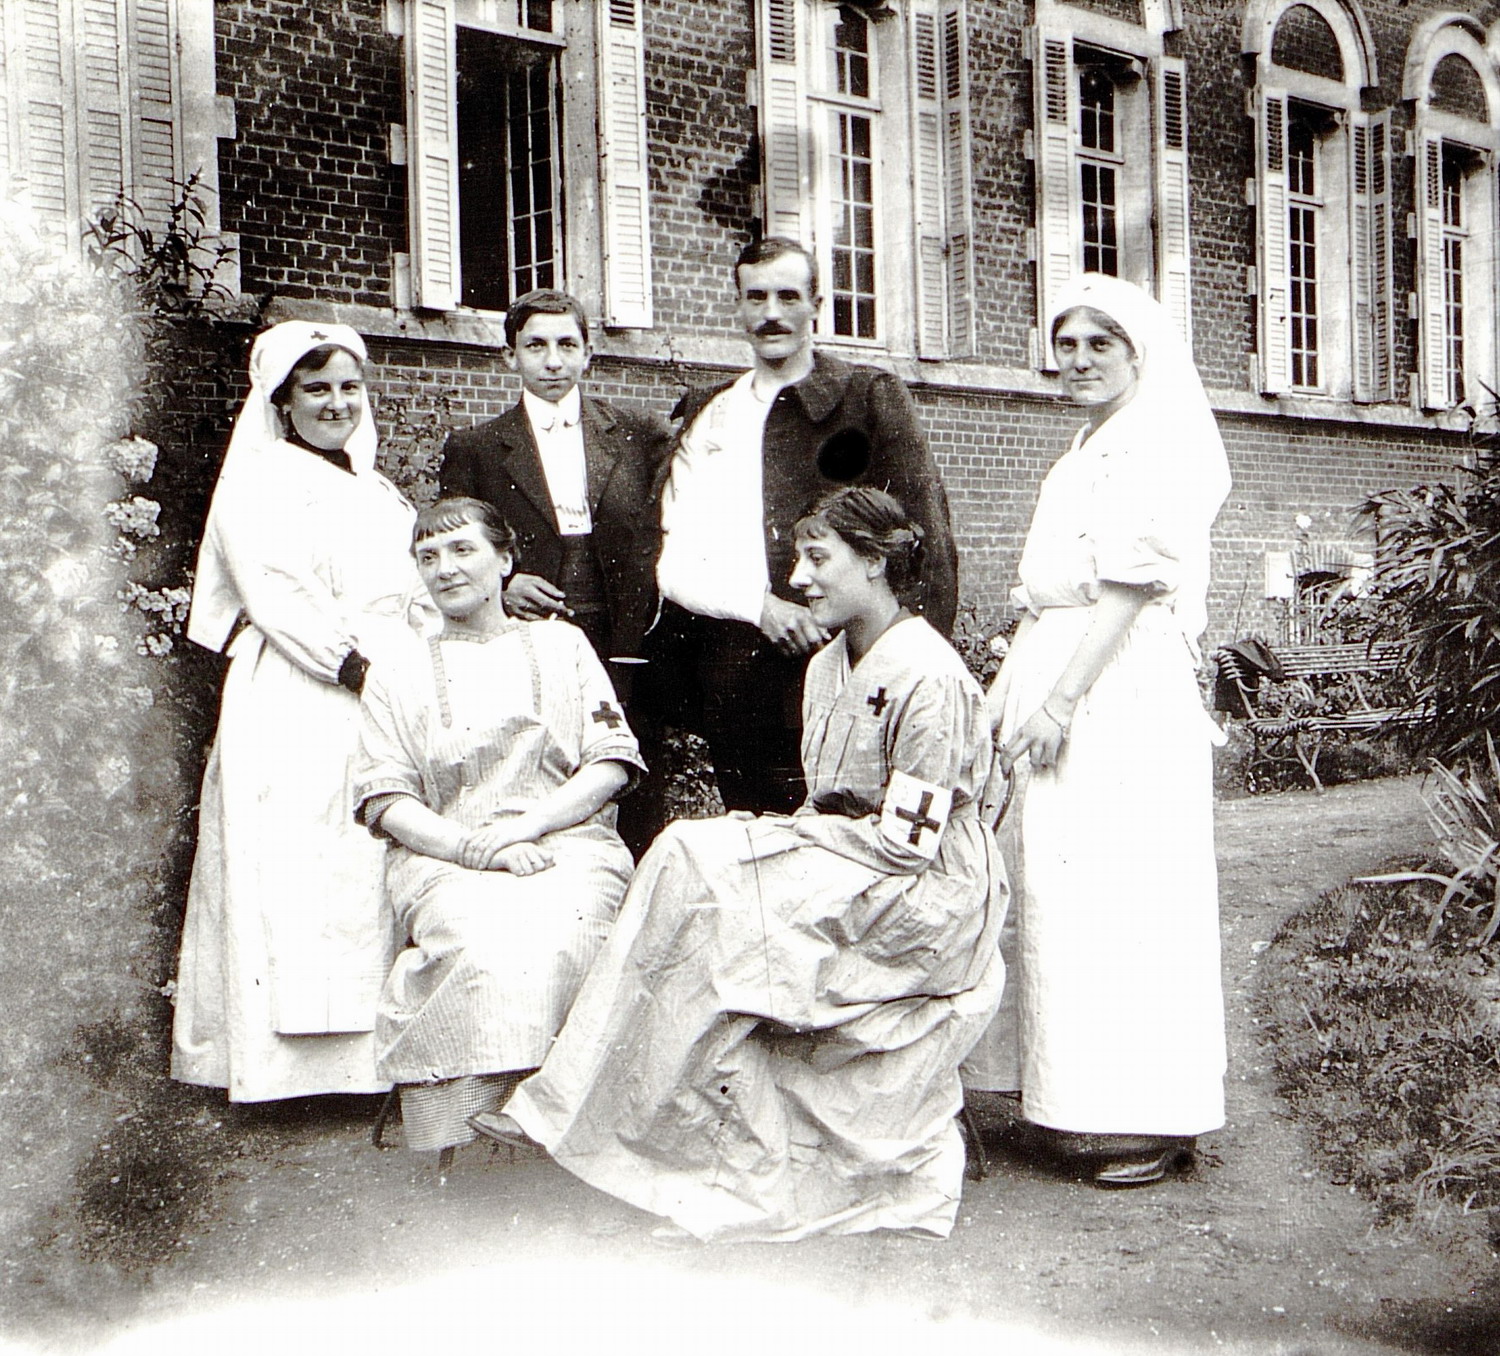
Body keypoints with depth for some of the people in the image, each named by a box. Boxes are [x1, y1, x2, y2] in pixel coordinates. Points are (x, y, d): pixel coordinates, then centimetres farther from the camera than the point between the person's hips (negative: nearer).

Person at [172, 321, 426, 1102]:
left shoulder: (377, 493, 23)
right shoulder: (257, 483, 1)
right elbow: (280, 598, -10)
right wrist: (357, 670, -18)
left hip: (385, 700, 6)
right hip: (294, 708, -6)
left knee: (373, 872, 2)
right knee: (296, 868, -9)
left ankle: (369, 1047, 5)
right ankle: (290, 1049, -6)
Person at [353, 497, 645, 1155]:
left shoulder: (560, 644, 21)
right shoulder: (397, 675, 20)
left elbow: (611, 763, 10)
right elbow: (385, 800, 7)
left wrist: (527, 824, -8)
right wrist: (475, 848, -12)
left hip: (568, 848, 0)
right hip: (445, 860, 0)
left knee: (555, 939, -35)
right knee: (484, 950, -34)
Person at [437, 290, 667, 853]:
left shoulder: (640, 437, 13)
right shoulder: (473, 448, 10)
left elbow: (667, 537, 12)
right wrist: (500, 585, -8)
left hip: (625, 656, 1)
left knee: (638, 830, 0)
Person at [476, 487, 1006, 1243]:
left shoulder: (931, 680, -15)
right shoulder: (828, 667, 13)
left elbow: (909, 842, -18)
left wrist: (781, 839, -12)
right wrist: (782, 836, -6)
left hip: (919, 906, -9)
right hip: (845, 874, 9)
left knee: (695, 860, -21)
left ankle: (580, 1110, -14)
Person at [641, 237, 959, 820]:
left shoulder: (871, 396, 6)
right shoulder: (705, 415, 15)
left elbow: (927, 539, -1)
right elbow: (675, 563, 7)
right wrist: (759, 606, -9)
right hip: (738, 681, 3)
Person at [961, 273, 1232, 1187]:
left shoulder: (1161, 447, -5)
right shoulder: (1083, 455, 23)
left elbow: (1131, 583, -14)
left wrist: (1061, 701, -19)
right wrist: (1009, 691, 15)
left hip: (1125, 692, -9)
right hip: (1061, 687, 9)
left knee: (1124, 890, -8)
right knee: (1059, 888, 7)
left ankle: (1151, 1118, 0)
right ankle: (1091, 1106, 14)